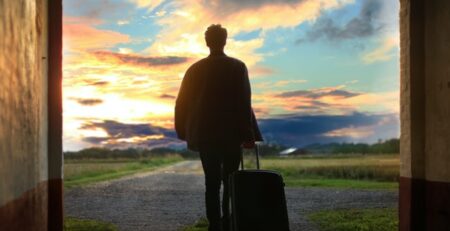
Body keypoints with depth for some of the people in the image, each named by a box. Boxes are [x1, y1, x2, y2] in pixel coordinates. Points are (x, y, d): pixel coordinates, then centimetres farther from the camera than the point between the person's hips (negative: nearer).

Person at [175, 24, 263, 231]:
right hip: (231, 134, -2)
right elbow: (243, 103, -8)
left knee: (212, 183, 6)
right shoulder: (237, 67, -4)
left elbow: (182, 103, 7)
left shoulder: (195, 69, 5)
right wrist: (248, 134, -6)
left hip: (204, 135, 3)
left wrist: (185, 132, 16)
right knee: (230, 182, 6)